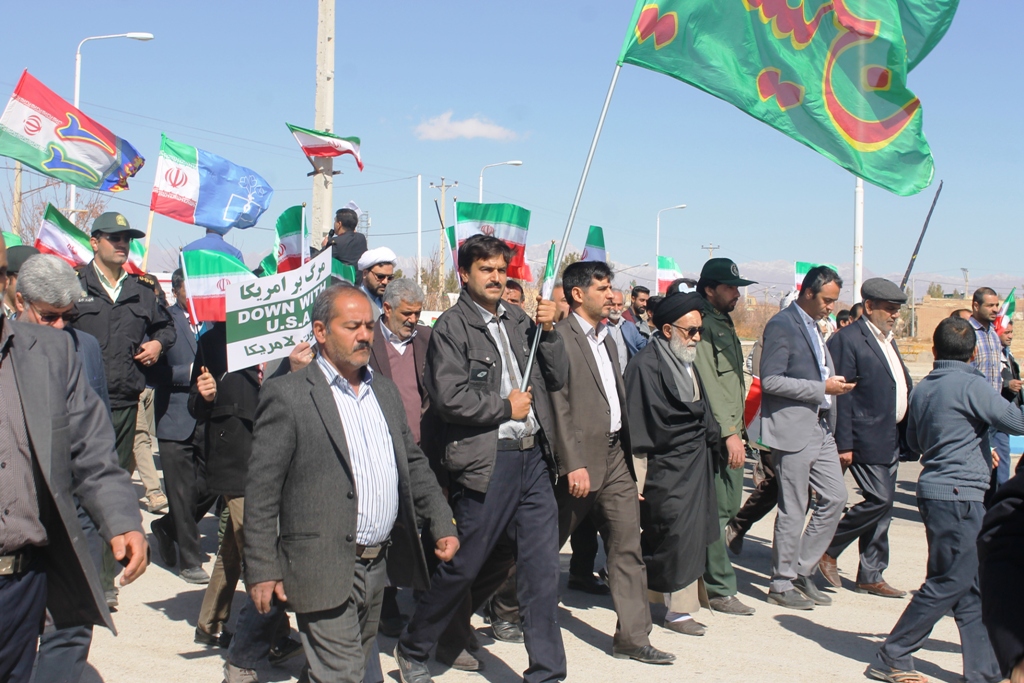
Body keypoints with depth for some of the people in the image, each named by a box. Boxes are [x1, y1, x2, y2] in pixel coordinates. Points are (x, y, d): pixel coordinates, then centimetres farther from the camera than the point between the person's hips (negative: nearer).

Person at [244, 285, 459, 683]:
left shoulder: (385, 392, 14)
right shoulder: (287, 396, -9)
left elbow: (413, 463, 19)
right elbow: (262, 490, -10)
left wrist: (443, 523, 8)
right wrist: (262, 570, -13)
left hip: (380, 563, 7)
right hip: (325, 570, -7)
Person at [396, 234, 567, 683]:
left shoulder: (518, 321, 13)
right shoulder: (451, 327, -6)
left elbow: (556, 379, 14)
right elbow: (448, 396, -17)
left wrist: (548, 332, 0)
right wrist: (504, 406, -8)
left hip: (533, 458, 6)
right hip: (486, 463, -6)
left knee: (542, 570, 7)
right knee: (462, 568, 6)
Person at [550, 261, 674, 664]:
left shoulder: (606, 338, 15)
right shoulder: (559, 337, -12)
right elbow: (558, 405, -17)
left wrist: (626, 448, 10)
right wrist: (573, 464, -20)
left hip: (614, 456, 8)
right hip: (581, 460, -7)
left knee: (628, 547, 5)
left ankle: (633, 637, 10)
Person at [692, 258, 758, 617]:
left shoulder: (724, 324, 18)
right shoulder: (704, 326, -14)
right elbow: (709, 384, -20)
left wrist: (737, 428, 15)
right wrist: (729, 432, -22)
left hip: (731, 431, 10)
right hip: (715, 434, -10)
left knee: (729, 505, 14)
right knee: (716, 510, -5)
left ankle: (703, 574, 26)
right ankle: (721, 590, 1)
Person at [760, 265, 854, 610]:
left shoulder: (814, 326, 17)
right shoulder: (782, 326, -12)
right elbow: (770, 381, -19)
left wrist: (834, 384, 8)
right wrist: (822, 388, -18)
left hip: (820, 428, 9)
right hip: (792, 430, -9)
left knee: (835, 497, 8)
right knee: (793, 510, -1)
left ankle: (803, 572, 19)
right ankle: (782, 584, 11)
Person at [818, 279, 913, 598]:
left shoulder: (887, 340, 17)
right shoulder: (848, 339, -12)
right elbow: (840, 395, -15)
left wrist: (906, 437, 14)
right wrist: (844, 444, -18)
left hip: (892, 438, 9)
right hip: (867, 439, -9)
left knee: (882, 505, 10)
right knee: (879, 500, -12)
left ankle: (871, 575, 18)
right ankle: (827, 550, 6)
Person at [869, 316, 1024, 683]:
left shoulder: (922, 389, 11)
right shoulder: (971, 385, -13)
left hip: (935, 490, 9)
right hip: (959, 494, -8)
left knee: (971, 587, 11)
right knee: (949, 584, -2)